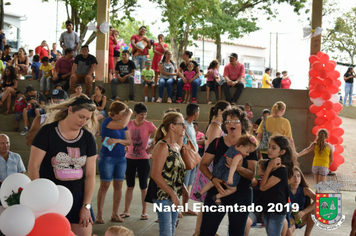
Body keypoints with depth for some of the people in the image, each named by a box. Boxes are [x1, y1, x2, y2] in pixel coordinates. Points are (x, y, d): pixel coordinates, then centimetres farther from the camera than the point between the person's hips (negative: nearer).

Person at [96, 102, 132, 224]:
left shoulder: (123, 123, 9)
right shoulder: (107, 121, -9)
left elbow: (129, 141, 4)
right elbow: (122, 125, -25)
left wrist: (117, 140, -14)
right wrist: (129, 113, -9)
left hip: (121, 158, 6)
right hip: (107, 158, -6)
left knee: (118, 186, 6)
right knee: (104, 186, -4)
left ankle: (115, 214, 15)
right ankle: (99, 214, 4)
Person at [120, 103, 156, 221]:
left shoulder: (148, 125, -7)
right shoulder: (129, 124, 2)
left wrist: (151, 148, -18)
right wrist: (127, 149, -1)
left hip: (143, 159, -3)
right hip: (130, 158, 3)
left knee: (143, 186, 3)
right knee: (129, 185, 9)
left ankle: (144, 212, 13)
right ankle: (126, 211, 17)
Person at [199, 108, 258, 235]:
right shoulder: (217, 142, 1)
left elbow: (252, 175, -6)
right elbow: (203, 164, 2)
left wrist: (239, 168, -27)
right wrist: (213, 179, -17)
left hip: (241, 196, 0)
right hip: (217, 192, 0)